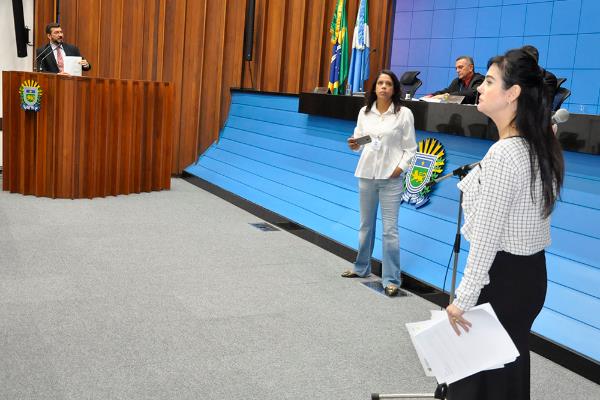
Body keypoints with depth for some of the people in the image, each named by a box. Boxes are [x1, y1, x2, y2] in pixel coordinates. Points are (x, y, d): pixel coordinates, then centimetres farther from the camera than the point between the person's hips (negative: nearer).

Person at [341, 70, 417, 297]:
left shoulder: (404, 113, -3)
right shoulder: (364, 112, 7)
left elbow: (410, 148, -2)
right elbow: (358, 140, 11)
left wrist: (401, 167, -15)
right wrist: (354, 145, -11)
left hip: (390, 178, -4)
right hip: (366, 174, 4)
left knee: (390, 229, -5)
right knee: (366, 225, 16)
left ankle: (391, 279, 2)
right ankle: (362, 268, 32)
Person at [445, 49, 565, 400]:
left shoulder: (505, 153, -22)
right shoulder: (540, 145, 6)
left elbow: (488, 237, -21)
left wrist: (464, 299, -17)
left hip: (502, 276, -9)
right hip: (530, 272, 9)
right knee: (508, 370, 21)